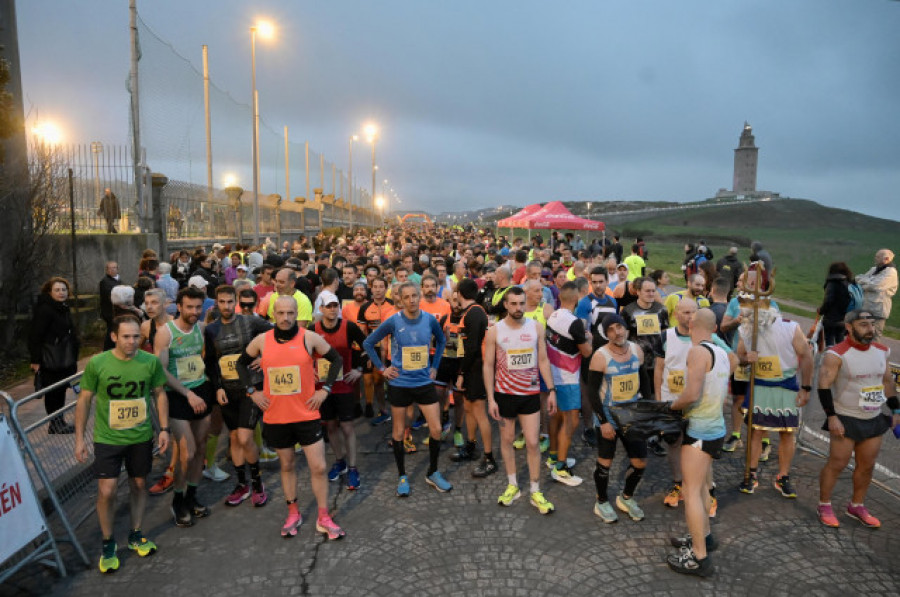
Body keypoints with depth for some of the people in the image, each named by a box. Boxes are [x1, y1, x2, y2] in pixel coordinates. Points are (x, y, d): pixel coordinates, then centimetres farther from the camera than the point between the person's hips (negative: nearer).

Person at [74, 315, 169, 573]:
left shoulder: (151, 362, -8)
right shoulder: (96, 364, -12)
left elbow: (159, 394, 4)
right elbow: (84, 400, -3)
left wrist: (164, 428, 1)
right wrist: (79, 439, -3)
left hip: (141, 437, 2)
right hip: (107, 438, -2)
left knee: (139, 485, 13)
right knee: (107, 491, -5)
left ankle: (135, 535, 34)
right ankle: (107, 543, 19)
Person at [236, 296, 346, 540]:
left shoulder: (309, 338, -8)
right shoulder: (261, 340, -2)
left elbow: (336, 359, 2)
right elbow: (241, 364, 15)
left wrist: (324, 389, -5)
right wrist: (252, 391, 4)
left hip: (306, 414, -2)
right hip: (275, 416, 2)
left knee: (318, 467, 0)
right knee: (287, 465, 16)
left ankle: (324, 518, 17)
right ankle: (293, 513, 33)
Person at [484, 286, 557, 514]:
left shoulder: (536, 327, -2)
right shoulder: (494, 331, -7)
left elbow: (543, 360, 4)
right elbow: (488, 366, -4)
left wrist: (551, 390, -1)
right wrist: (490, 398, -8)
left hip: (531, 393, 0)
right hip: (504, 393, 0)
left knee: (532, 443, 1)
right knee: (507, 439, 12)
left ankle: (536, 492, 15)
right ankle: (512, 486, 29)